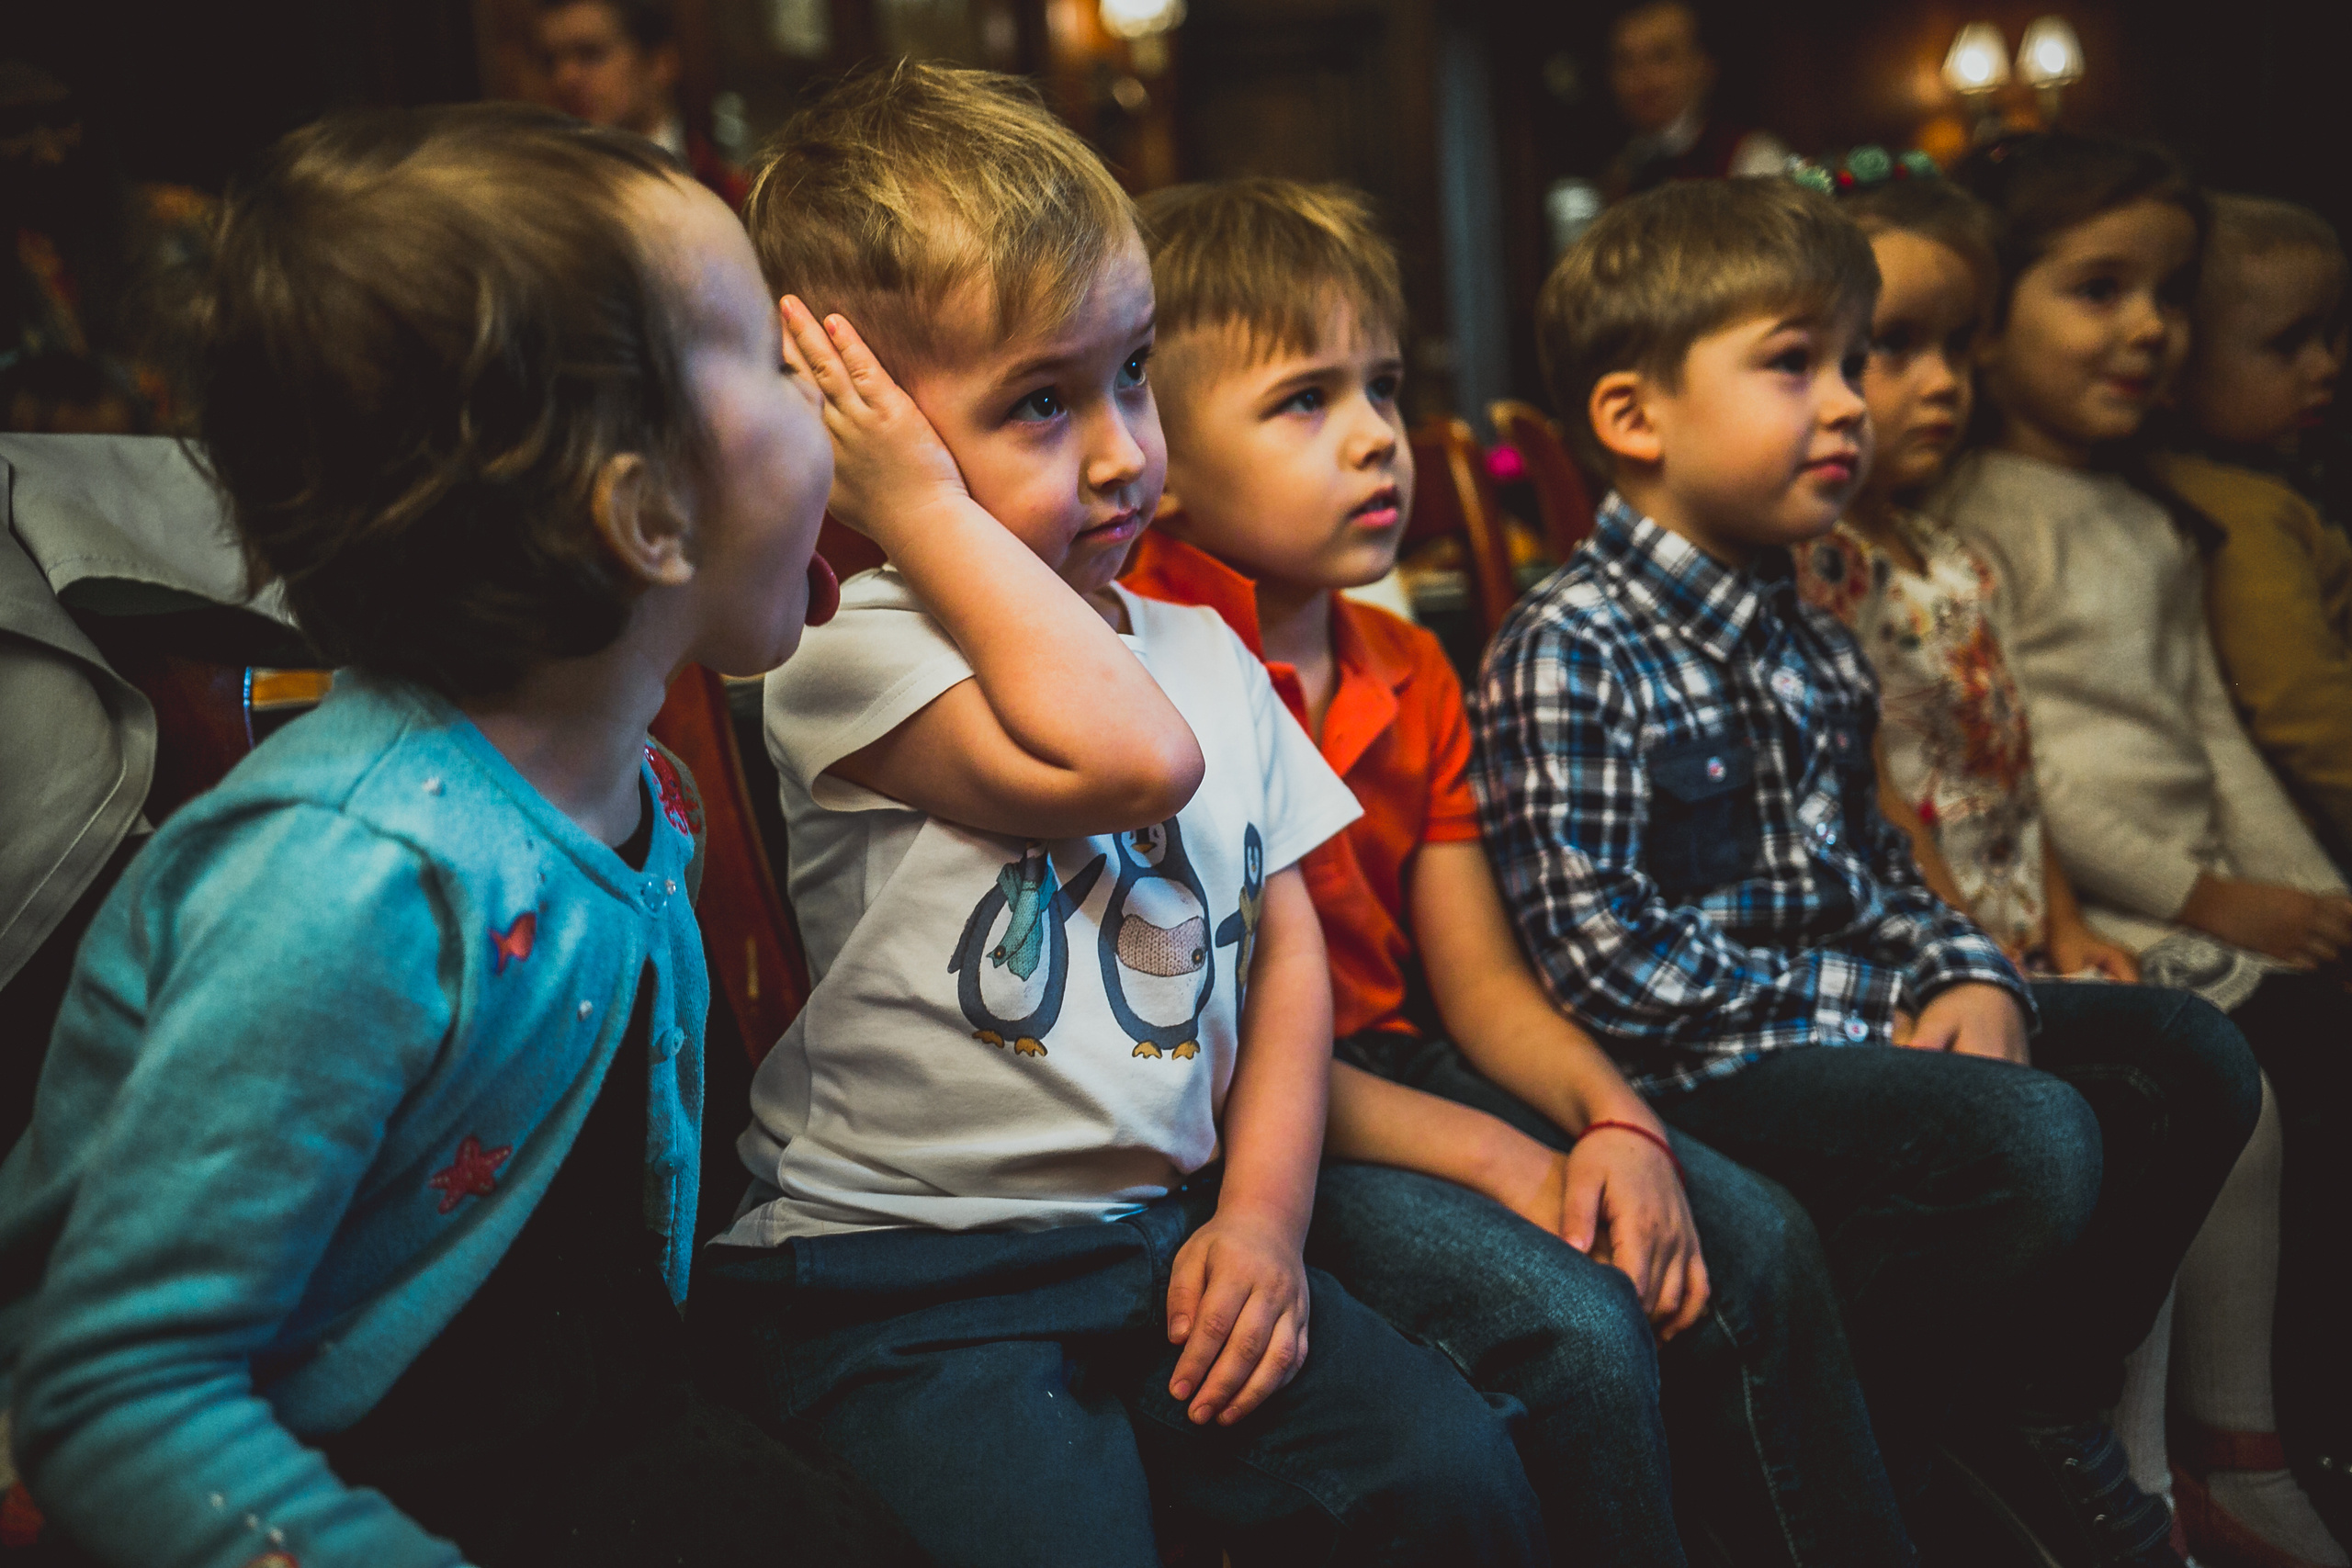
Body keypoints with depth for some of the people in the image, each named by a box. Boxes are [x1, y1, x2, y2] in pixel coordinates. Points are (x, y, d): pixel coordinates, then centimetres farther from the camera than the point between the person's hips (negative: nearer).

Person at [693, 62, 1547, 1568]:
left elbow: (1287, 945, 12)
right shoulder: (849, 662, -13)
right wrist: (931, 513, -21)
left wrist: (1265, 1217, 1)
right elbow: (1128, 759, -28)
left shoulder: (1206, 657, 10)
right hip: (904, 1276, -5)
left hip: (1168, 1233, 6)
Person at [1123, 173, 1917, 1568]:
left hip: (1406, 1072, 8)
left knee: (1759, 1243, -1)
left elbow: (1481, 978, 10)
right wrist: (1495, 1160, -20)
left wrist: (1615, 1120, -10)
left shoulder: (1410, 672, 10)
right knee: (1579, 1334, -25)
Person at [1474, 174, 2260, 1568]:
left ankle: (2044, 1413, 20)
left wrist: (1971, 979, 0)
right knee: (2034, 1143, -29)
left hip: (1857, 1018, 10)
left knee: (2191, 1060, 10)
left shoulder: (1810, 643, 14)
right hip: (1702, 1070, -10)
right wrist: (1874, 1015, -17)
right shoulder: (1572, 655, -16)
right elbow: (1602, 955, -21)